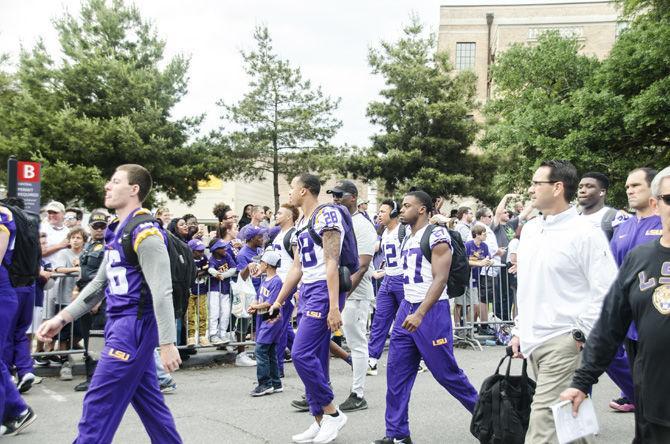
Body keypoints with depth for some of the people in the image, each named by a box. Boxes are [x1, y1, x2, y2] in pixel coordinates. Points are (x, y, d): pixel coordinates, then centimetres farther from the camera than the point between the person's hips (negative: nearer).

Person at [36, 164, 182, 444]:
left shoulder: (144, 232, -16)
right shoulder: (116, 231, 13)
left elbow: (161, 291, -21)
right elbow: (100, 282, 20)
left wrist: (167, 343, -25)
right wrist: (62, 318, 15)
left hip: (135, 325, -9)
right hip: (120, 323, 9)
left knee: (98, 403, -5)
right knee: (146, 399, 15)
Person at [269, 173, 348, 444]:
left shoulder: (326, 214, -11)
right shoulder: (301, 223, 17)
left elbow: (332, 263, -18)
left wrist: (334, 306, -22)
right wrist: (279, 301, 23)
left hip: (323, 291, -9)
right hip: (307, 291, 9)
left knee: (302, 354, -13)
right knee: (315, 358, 9)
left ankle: (332, 412, 0)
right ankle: (320, 422, 16)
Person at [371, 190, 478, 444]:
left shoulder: (436, 235, -13)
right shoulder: (408, 238, 13)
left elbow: (440, 279, -20)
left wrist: (419, 314, -27)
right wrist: (407, 310, 19)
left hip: (431, 311, -8)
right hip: (407, 309, 8)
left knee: (446, 372, 2)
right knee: (396, 372, 2)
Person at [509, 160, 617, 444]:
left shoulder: (585, 234, -11)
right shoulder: (530, 230, 12)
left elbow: (606, 292, -12)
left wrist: (581, 334, -13)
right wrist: (519, 330, 16)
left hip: (564, 342, -7)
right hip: (533, 341, 7)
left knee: (543, 418, -11)